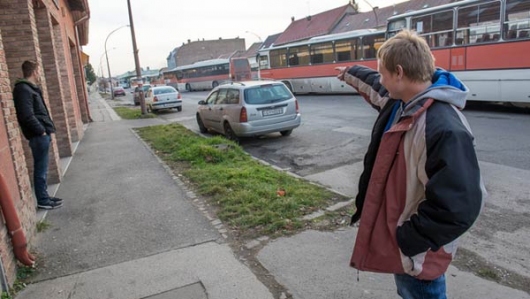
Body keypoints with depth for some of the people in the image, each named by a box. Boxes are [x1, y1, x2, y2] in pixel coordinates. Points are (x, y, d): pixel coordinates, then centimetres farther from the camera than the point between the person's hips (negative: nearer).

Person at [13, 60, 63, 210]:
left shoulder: (31, 88, 17)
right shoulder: (23, 89, -14)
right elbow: (27, 116, -22)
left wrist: (47, 130, 12)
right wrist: (41, 131, -16)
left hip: (42, 135, 10)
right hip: (38, 136, -10)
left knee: (42, 169, 15)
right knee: (41, 169, -2)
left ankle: (44, 196, 25)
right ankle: (43, 201, 7)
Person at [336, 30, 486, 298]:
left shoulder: (445, 129, -33)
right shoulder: (400, 101, -3)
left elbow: (458, 207, -33)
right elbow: (375, 88, 22)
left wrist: (408, 240, -23)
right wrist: (350, 73, 38)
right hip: (392, 226, 9)